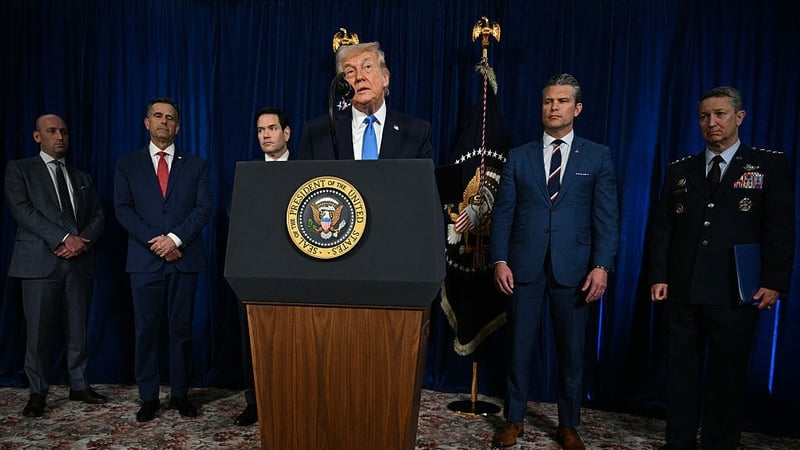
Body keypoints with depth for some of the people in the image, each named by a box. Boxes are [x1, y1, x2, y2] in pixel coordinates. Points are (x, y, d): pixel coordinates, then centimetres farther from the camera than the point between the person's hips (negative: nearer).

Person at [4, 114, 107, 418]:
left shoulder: (82, 178, 20)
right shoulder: (19, 169, 7)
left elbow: (98, 216, 12)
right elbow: (21, 208, -8)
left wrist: (82, 241, -8)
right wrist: (64, 239, -16)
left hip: (79, 263, 4)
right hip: (40, 262, -3)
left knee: (78, 329, 7)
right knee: (38, 331, 0)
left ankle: (79, 386, 18)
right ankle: (38, 393, 13)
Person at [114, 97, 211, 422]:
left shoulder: (195, 164, 11)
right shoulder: (127, 164, 11)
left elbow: (203, 208, 1)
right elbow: (122, 209, 1)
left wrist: (175, 238, -12)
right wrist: (155, 242, -10)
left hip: (185, 259, 0)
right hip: (145, 260, 0)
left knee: (181, 330, 6)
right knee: (146, 331, 4)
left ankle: (180, 394, 17)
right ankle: (148, 397, 15)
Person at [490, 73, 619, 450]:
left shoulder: (598, 157, 6)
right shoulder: (518, 157, 9)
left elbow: (606, 217, 1)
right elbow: (503, 213, 4)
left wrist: (601, 266, -9)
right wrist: (500, 260, -6)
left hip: (574, 268, 0)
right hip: (524, 266, 1)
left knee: (571, 351, 10)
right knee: (520, 347, 9)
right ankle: (514, 419, 26)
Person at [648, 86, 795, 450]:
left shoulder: (769, 165, 3)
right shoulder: (679, 170, 10)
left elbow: (780, 229, -1)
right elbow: (661, 229, 7)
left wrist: (774, 282, -8)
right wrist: (658, 276, 0)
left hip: (735, 295, -2)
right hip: (682, 292, 2)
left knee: (728, 376, 9)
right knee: (681, 373, 9)